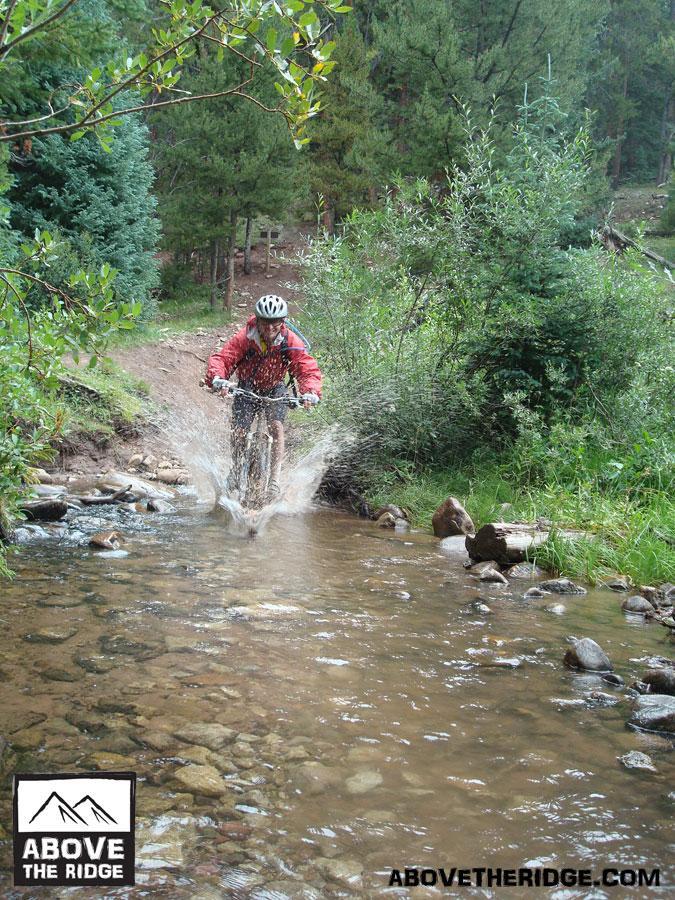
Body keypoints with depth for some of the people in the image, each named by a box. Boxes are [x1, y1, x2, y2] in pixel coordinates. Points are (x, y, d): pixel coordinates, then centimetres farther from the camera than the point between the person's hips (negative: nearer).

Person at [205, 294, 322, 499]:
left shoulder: (291, 342, -24)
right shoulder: (244, 338, -26)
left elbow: (308, 368, -30)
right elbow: (221, 358, -33)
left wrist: (310, 392, -50)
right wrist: (217, 379, -54)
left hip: (274, 389, 0)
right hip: (247, 388, 0)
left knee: (276, 426, -21)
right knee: (238, 431, -10)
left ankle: (274, 480, -17)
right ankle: (235, 470, 18)